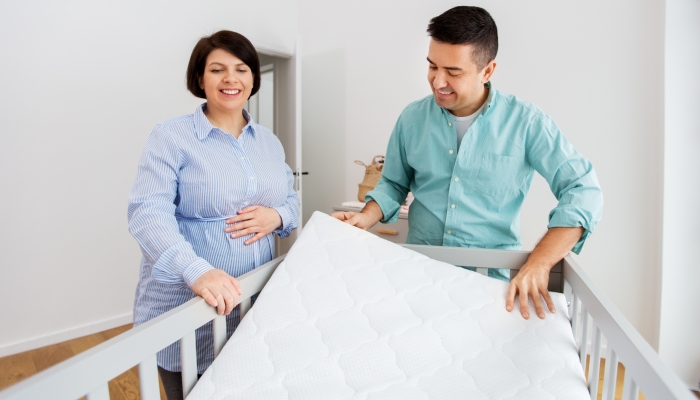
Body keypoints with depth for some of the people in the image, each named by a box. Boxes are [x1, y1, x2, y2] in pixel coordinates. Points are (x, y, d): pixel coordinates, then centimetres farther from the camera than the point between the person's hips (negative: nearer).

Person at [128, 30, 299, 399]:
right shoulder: (171, 136, -9)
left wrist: (276, 216, -12)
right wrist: (196, 271, -37)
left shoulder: (269, 141, 8)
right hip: (185, 307, -4)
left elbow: (291, 199, 13)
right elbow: (149, 214, -20)